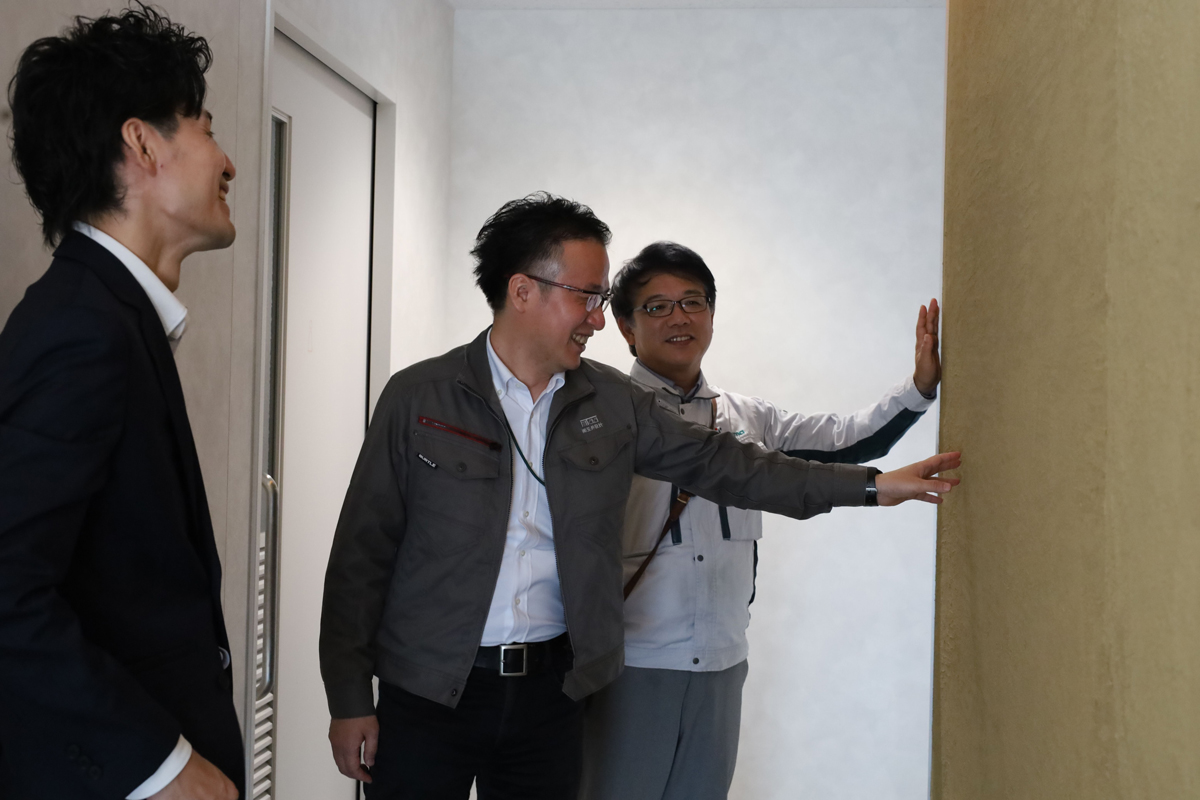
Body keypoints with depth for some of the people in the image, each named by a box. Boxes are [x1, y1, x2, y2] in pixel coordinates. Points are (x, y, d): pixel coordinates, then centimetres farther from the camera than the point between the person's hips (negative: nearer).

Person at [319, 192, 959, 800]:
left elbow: (718, 464, 8)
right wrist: (348, 700, -6)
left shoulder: (611, 403, 5)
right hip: (426, 691, -3)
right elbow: (361, 554, -3)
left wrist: (869, 485, 5)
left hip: (549, 691, 3)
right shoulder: (418, 397, -5)